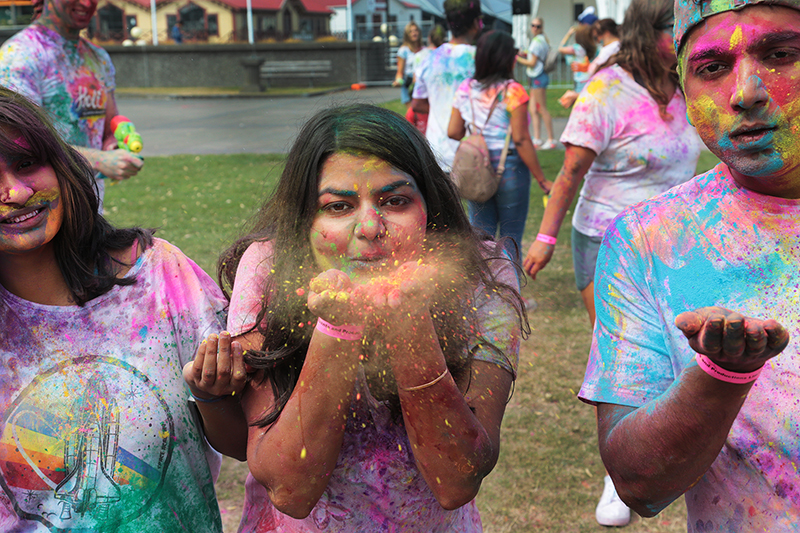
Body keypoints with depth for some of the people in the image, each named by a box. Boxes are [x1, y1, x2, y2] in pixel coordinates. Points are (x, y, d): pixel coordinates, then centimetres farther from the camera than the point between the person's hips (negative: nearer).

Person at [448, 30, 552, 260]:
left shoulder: (465, 88, 2)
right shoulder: (513, 91, -13)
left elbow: (453, 132, 5)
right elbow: (521, 139, -15)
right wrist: (542, 180, -9)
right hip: (510, 168, -4)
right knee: (510, 240, 7)